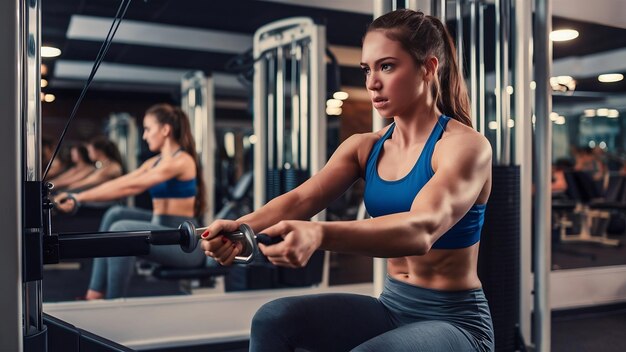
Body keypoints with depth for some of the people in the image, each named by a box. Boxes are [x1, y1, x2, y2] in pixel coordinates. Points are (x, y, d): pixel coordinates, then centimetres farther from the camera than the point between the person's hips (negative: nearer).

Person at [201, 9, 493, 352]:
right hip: (391, 306, 6)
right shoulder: (364, 147, 3)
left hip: (455, 319, -5)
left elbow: (421, 229, -35)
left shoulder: (466, 145, -15)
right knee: (273, 319, -13)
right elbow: (301, 198, -13)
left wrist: (319, 234, -52)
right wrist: (240, 227, -35)